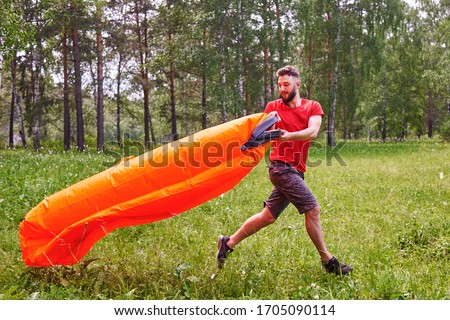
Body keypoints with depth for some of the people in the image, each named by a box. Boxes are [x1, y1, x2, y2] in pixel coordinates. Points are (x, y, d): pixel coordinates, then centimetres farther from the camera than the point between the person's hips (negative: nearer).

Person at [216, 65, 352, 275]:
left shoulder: (313, 107, 8)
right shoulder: (273, 107, 5)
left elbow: (312, 132, -12)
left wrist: (289, 136, -30)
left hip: (296, 170, 5)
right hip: (282, 166, -4)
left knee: (268, 216, 9)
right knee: (313, 209, -11)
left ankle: (228, 243, 23)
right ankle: (328, 262, 0)